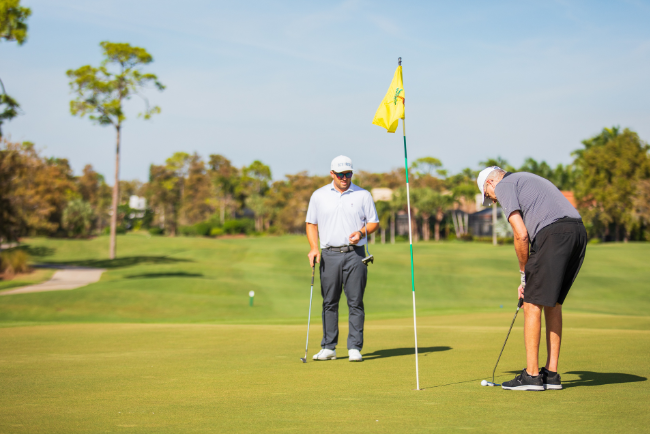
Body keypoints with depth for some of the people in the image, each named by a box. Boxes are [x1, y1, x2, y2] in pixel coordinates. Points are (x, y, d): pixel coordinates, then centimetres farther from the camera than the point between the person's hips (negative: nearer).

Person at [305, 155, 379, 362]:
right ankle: (328, 347, 11)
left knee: (355, 302, -3)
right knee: (329, 302, 4)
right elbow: (311, 223, 13)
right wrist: (314, 248, -1)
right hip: (329, 255, 1)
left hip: (355, 254, -1)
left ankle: (354, 348, 2)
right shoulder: (319, 195, 9)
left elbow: (374, 222, 10)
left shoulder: (363, 195, 5)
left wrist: (361, 232, -11)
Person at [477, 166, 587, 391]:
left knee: (532, 304, -1)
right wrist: (530, 275, 25)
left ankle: (531, 375, 2)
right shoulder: (528, 180, 34)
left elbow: (521, 235, -4)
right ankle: (551, 374, 17)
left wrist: (525, 272, 9)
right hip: (578, 231, 9)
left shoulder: (504, 185, 7)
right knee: (552, 303, 16)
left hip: (554, 234, -9)